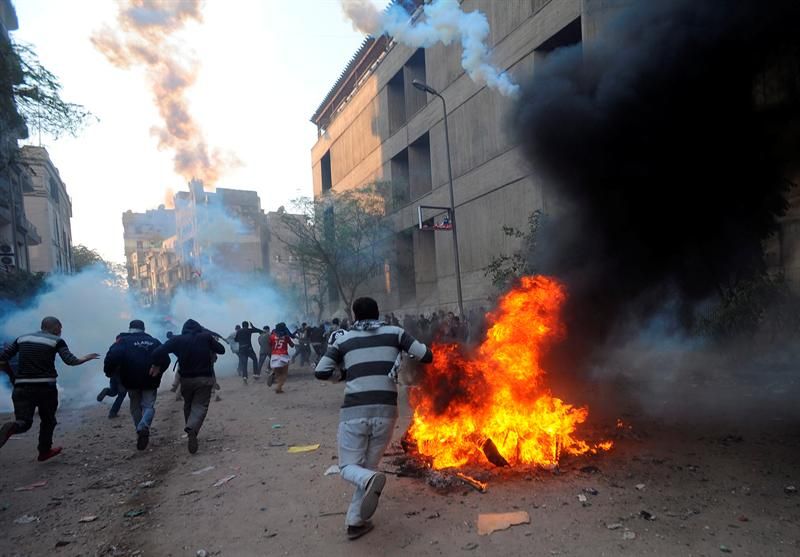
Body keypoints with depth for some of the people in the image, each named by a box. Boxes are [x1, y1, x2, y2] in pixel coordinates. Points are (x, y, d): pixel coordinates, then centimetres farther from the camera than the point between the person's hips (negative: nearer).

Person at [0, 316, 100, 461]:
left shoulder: (22, 338, 12)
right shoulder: (57, 341, 0)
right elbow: (70, 360, -12)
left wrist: (12, 375, 19)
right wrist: (86, 358, 5)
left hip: (22, 388, 3)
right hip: (45, 387, -2)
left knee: (24, 422, 1)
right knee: (48, 420, 19)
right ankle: (44, 451, 29)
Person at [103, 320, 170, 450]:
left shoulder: (123, 341, 0)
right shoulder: (154, 342, 9)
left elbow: (113, 356, -18)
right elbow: (165, 360, 5)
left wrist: (109, 371, -3)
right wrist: (157, 373, 18)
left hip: (131, 381, -1)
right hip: (150, 381, 1)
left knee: (136, 406, 18)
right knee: (148, 406, 4)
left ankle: (140, 431, 16)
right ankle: (144, 427, -24)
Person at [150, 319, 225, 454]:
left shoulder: (177, 339, -3)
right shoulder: (206, 336, -5)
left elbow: (157, 353, -11)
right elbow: (221, 350, 3)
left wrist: (155, 365, 7)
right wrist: (213, 340, 21)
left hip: (186, 379, 2)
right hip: (205, 379, -2)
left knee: (188, 405, 22)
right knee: (200, 406, -5)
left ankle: (190, 430, 28)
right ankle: (192, 428, -31)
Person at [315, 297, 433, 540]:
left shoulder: (344, 340, 7)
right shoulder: (394, 332, 6)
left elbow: (320, 372, 6)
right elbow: (426, 356, 2)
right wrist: (409, 349, 23)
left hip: (354, 411, -1)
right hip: (385, 411, 1)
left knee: (348, 467, 13)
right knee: (368, 466, 20)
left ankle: (370, 480, -20)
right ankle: (355, 522, 14)